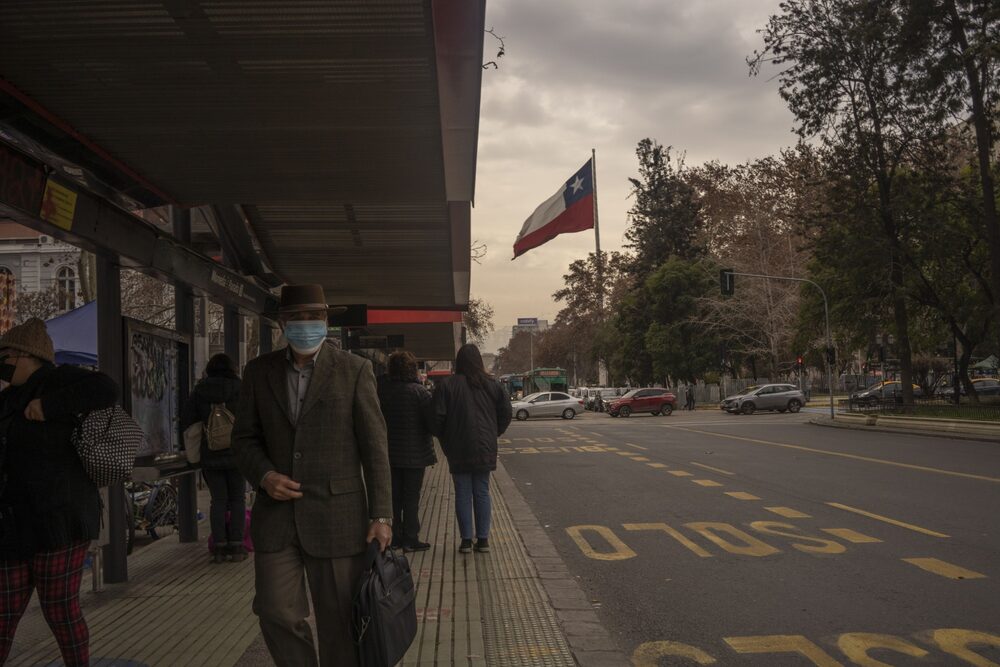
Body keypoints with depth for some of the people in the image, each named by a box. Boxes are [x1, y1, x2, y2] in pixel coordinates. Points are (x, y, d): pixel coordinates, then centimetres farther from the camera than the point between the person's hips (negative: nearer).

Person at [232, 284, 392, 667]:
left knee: (338, 621, 6)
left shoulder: (354, 370, -1)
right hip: (277, 513, 3)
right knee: (277, 613, 4)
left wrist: (381, 515, -6)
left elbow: (374, 446, -2)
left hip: (336, 515, -2)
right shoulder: (259, 371, 8)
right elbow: (245, 437, 13)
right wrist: (263, 475, -8)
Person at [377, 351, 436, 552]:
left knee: (394, 495, 14)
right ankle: (410, 539, 6)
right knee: (411, 496, 3)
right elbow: (431, 421, -15)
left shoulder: (382, 390, -1)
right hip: (414, 452, -4)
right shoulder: (418, 391, -15)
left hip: (389, 452, 4)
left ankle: (395, 536, 19)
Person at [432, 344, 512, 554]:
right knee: (482, 493, 10)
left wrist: (444, 439, 8)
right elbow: (506, 413, 4)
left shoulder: (447, 385, -7)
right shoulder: (492, 385, 1)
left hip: (458, 450, -2)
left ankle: (466, 539, 6)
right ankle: (483, 539, 11)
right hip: (485, 449, 2)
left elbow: (438, 417, -9)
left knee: (463, 494, 5)